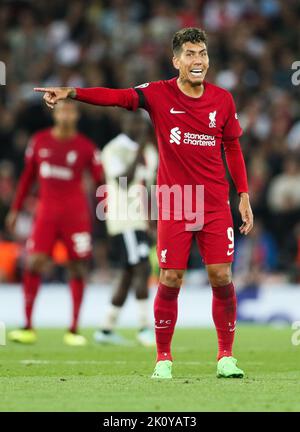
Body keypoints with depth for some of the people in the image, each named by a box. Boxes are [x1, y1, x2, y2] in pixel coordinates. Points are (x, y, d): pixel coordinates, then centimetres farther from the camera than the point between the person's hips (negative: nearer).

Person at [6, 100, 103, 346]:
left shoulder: (86, 147, 0)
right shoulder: (40, 141, 7)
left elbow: (101, 179, 2)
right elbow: (28, 176, 16)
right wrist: (16, 209, 16)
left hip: (76, 212, -2)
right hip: (46, 210, 2)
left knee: (78, 268, -1)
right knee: (33, 264, -10)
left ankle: (74, 330, 7)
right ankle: (28, 327, -5)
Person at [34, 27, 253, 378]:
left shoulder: (222, 100, 2)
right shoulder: (158, 94, -5)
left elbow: (232, 148, 12)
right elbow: (117, 96, -20)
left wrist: (244, 196, 10)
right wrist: (71, 92, -36)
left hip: (215, 204, 2)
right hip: (173, 205, -2)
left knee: (221, 277, -3)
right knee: (169, 280, -4)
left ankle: (226, 357, 10)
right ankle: (163, 359, 10)